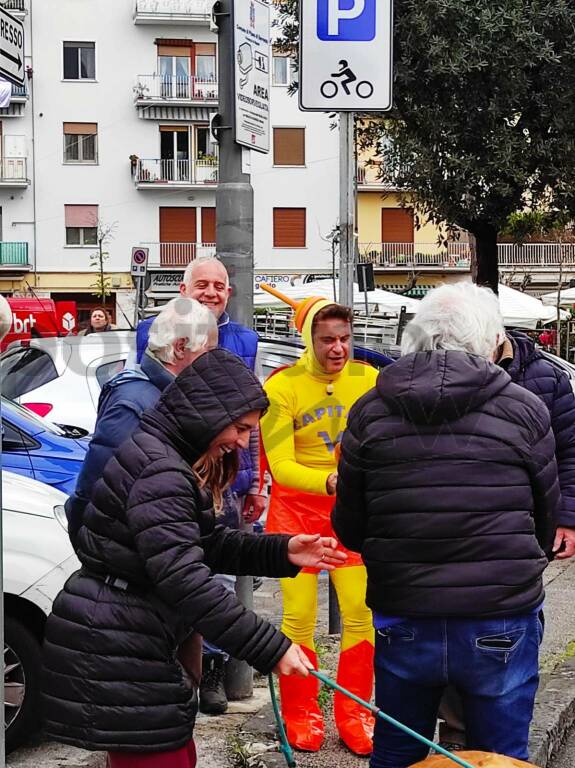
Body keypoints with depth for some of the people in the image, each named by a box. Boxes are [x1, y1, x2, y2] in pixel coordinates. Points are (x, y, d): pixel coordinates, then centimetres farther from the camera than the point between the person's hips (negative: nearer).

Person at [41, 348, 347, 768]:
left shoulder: (168, 461, 13)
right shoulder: (160, 471, -21)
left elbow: (213, 545, 17)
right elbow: (185, 580, -28)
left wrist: (281, 551, 1)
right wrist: (272, 647, -26)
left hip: (125, 651, 11)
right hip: (112, 660, -11)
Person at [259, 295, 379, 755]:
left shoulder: (369, 379, -5)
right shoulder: (282, 386, -13)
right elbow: (281, 465, -17)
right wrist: (329, 481, -33)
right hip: (298, 508, -2)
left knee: (361, 613, 1)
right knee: (300, 618, 1)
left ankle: (355, 714, 18)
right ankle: (301, 715, 19)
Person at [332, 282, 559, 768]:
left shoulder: (371, 411, -2)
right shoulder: (524, 410, -6)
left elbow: (349, 530, 3)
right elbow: (546, 525, 3)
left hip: (403, 623, 2)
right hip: (501, 625, -2)